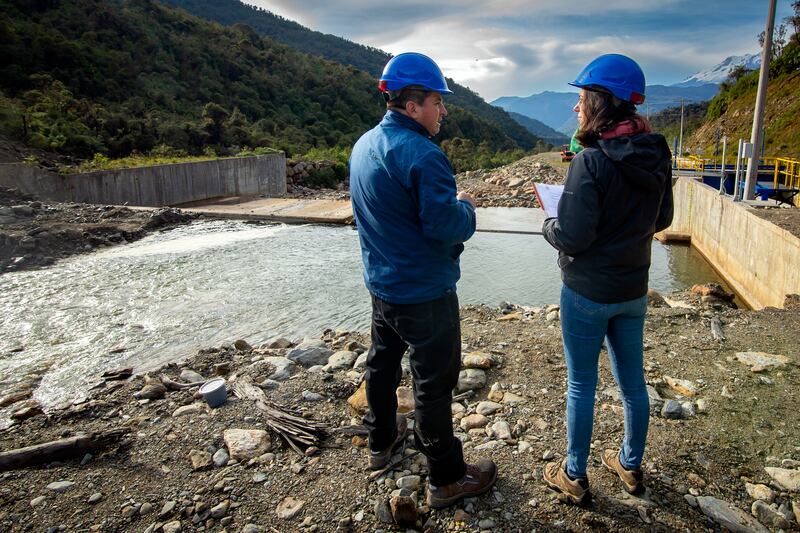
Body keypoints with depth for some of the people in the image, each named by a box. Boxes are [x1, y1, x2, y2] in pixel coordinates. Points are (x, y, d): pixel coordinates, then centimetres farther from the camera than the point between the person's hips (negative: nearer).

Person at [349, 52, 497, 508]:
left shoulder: (364, 145, 6)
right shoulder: (421, 154, -23)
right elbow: (447, 227, -26)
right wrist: (466, 206, -5)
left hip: (382, 283, 9)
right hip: (424, 293, -9)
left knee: (383, 362, 23)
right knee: (434, 382, 4)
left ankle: (382, 441, 44)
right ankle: (447, 479, 21)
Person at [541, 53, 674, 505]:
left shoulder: (591, 162, -22)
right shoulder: (656, 155, 0)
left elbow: (572, 236, -23)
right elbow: (662, 219, 11)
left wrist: (549, 226, -3)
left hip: (588, 292, -6)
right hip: (634, 290, 7)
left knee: (581, 384, 9)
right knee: (633, 381, 20)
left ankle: (575, 477, 26)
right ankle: (632, 466, 40)